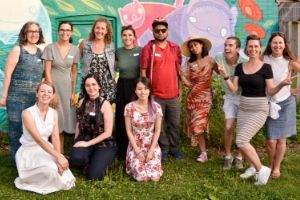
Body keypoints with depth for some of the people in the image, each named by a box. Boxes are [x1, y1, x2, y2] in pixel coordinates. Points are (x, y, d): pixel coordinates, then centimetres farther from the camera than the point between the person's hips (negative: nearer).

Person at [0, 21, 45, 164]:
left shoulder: (40, 52, 10)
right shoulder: (17, 50, -4)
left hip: (35, 98, 4)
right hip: (17, 97, -4)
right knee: (17, 128, 2)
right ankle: (16, 159, 15)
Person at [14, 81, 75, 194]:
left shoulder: (54, 113, 0)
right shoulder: (27, 113, -19)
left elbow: (55, 137, -8)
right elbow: (38, 139, -26)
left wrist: (58, 157, -25)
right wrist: (58, 157, -32)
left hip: (46, 149, 5)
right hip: (29, 152, -5)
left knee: (65, 182, -12)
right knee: (51, 169, -35)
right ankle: (30, 181, -1)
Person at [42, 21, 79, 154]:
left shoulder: (75, 50, 3)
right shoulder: (50, 48, -6)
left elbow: (74, 72, 6)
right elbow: (47, 72, -9)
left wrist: (73, 92, 3)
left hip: (67, 87, 3)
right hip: (53, 86, -3)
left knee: (64, 118, 9)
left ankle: (61, 151, 21)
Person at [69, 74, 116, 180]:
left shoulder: (105, 104, -9)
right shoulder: (82, 102, 5)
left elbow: (107, 133, -11)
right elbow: (79, 123, 13)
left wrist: (88, 143, -13)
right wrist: (76, 142, 0)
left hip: (103, 144, -3)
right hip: (84, 140, 3)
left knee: (93, 176, -20)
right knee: (75, 159, -30)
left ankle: (101, 161, 14)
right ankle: (90, 162, 6)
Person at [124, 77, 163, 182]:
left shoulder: (156, 107, -6)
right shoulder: (129, 107, -9)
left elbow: (157, 130, -3)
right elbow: (129, 131, -5)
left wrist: (151, 151, -10)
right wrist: (137, 151, -11)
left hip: (152, 146, 1)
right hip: (135, 147, -1)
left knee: (155, 177, -14)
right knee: (141, 177, -17)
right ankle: (134, 164, 17)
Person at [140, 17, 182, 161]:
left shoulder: (175, 48, 6)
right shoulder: (148, 48, -6)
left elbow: (178, 70, 12)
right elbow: (143, 72, -5)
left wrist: (180, 90, 11)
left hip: (173, 95, 3)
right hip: (155, 95, -3)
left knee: (174, 124, 12)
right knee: (158, 124, 7)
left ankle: (174, 147, 28)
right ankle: (164, 149, 22)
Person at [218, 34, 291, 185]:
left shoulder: (265, 67, -8)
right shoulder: (240, 67, 5)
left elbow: (270, 91, -7)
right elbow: (233, 89, 1)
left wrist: (282, 84, -24)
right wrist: (225, 76, -12)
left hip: (259, 110, -5)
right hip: (243, 109, 6)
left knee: (241, 141, -16)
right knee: (242, 142, 7)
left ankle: (262, 169, 1)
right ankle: (253, 167, 33)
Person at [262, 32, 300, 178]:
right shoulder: (264, 60, -5)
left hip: (286, 103, 1)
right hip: (269, 104, 0)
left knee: (281, 139, 6)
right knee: (271, 140, -3)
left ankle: (277, 167, 27)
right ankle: (270, 164, 26)